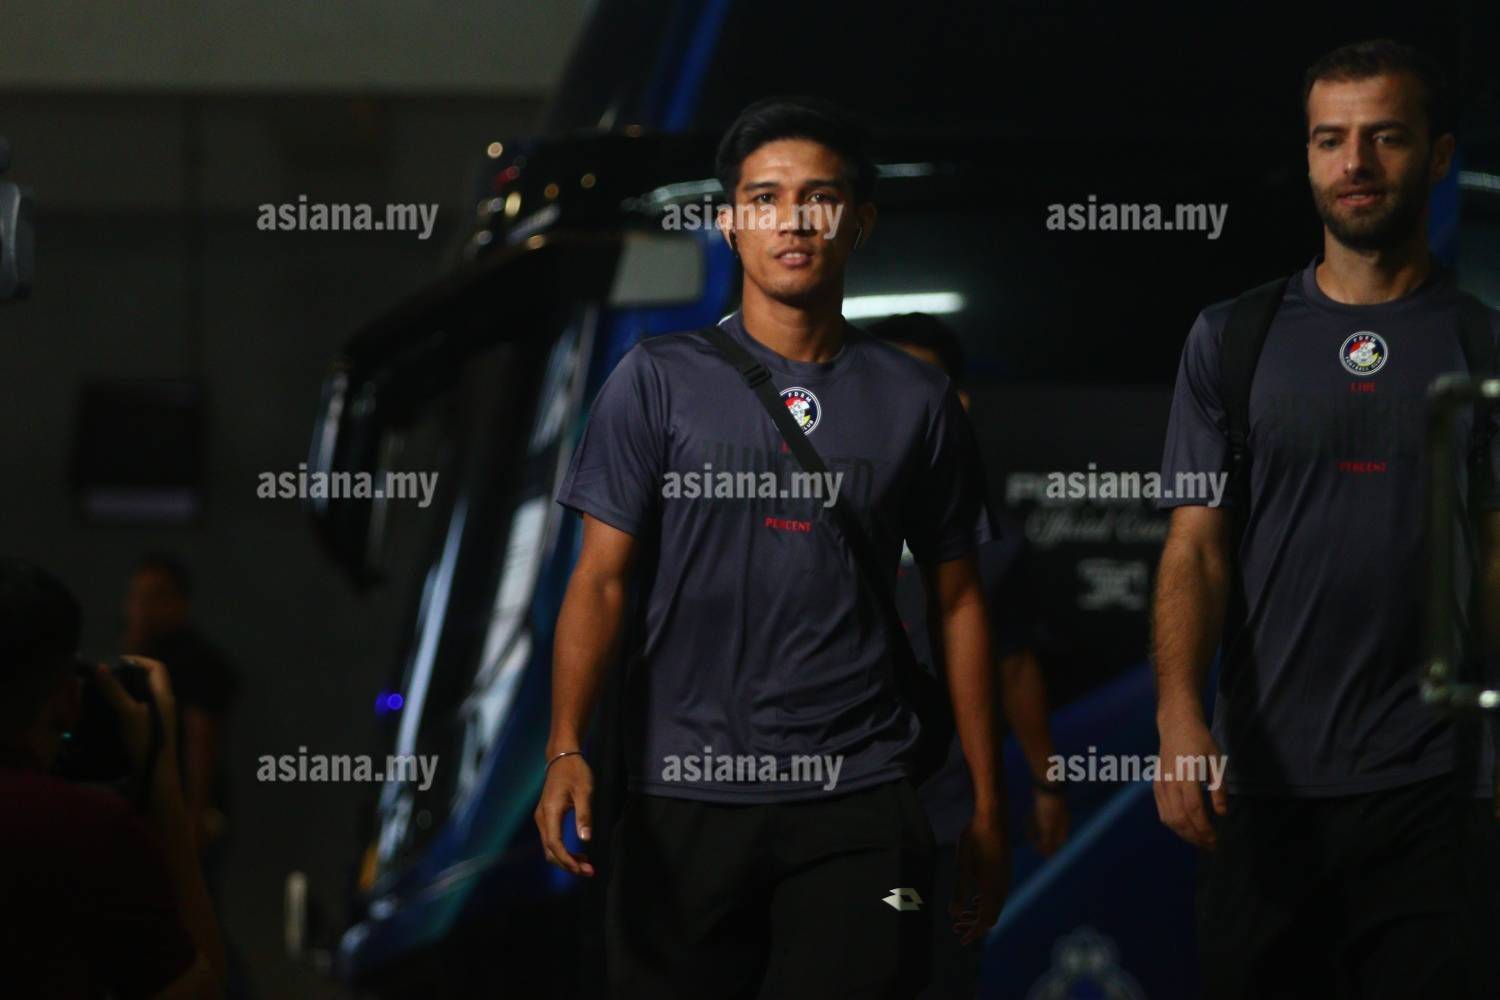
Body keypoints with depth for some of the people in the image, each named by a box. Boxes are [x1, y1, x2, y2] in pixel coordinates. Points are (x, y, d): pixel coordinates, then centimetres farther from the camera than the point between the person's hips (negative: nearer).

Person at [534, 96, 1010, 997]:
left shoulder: (916, 401, 7)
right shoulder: (660, 382, 3)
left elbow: (958, 601, 11)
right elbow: (602, 578, -1)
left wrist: (988, 807, 8)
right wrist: (566, 751, -16)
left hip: (858, 798, 0)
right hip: (685, 798, 0)